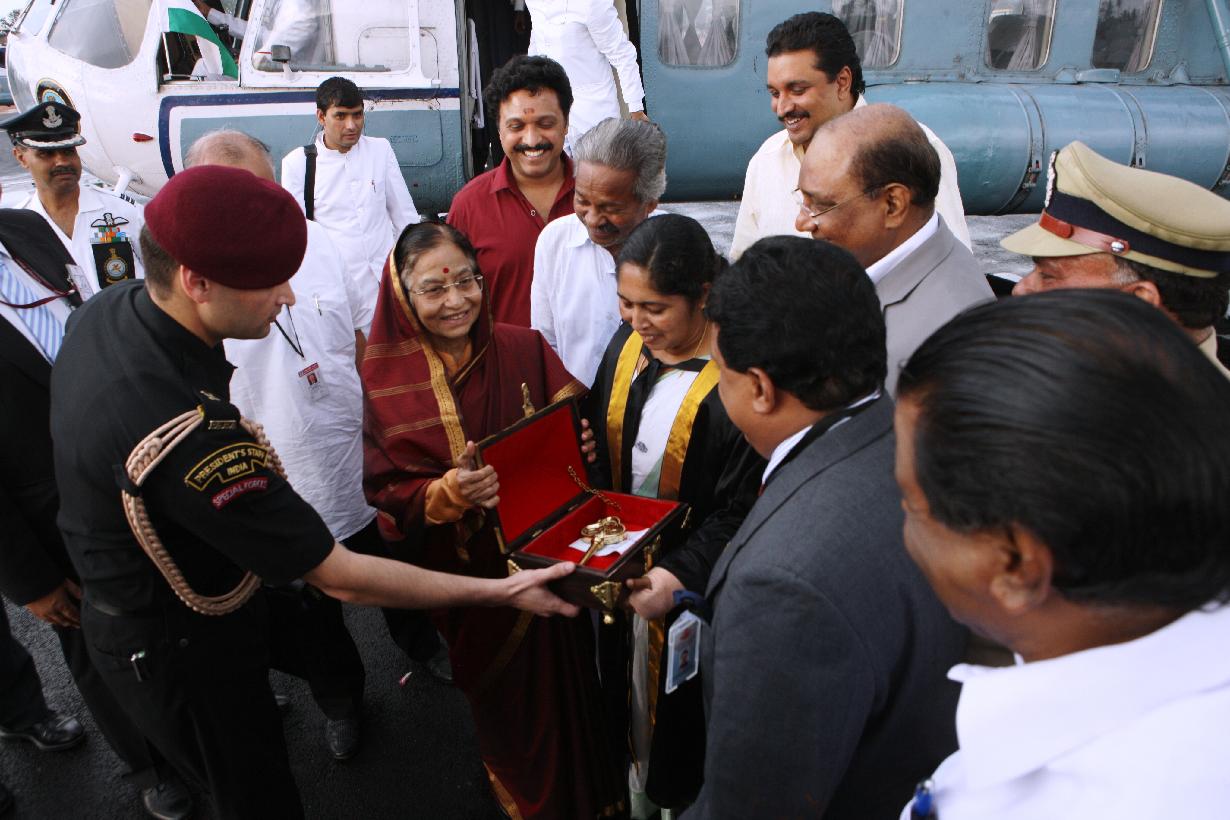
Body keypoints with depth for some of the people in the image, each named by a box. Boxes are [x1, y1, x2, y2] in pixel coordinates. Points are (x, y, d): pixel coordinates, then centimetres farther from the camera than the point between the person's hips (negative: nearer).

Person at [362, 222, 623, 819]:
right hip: (464, 574, 0)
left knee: (557, 682, 16)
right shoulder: (387, 379, -9)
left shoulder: (525, 350, -9)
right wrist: (445, 494, -27)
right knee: (496, 695, 20)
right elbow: (385, 491, -8)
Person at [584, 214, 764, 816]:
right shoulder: (625, 347, -4)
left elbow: (741, 508, -22)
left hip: (687, 589, -6)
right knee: (627, 682, 26)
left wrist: (681, 574, -31)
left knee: (677, 713, 16)